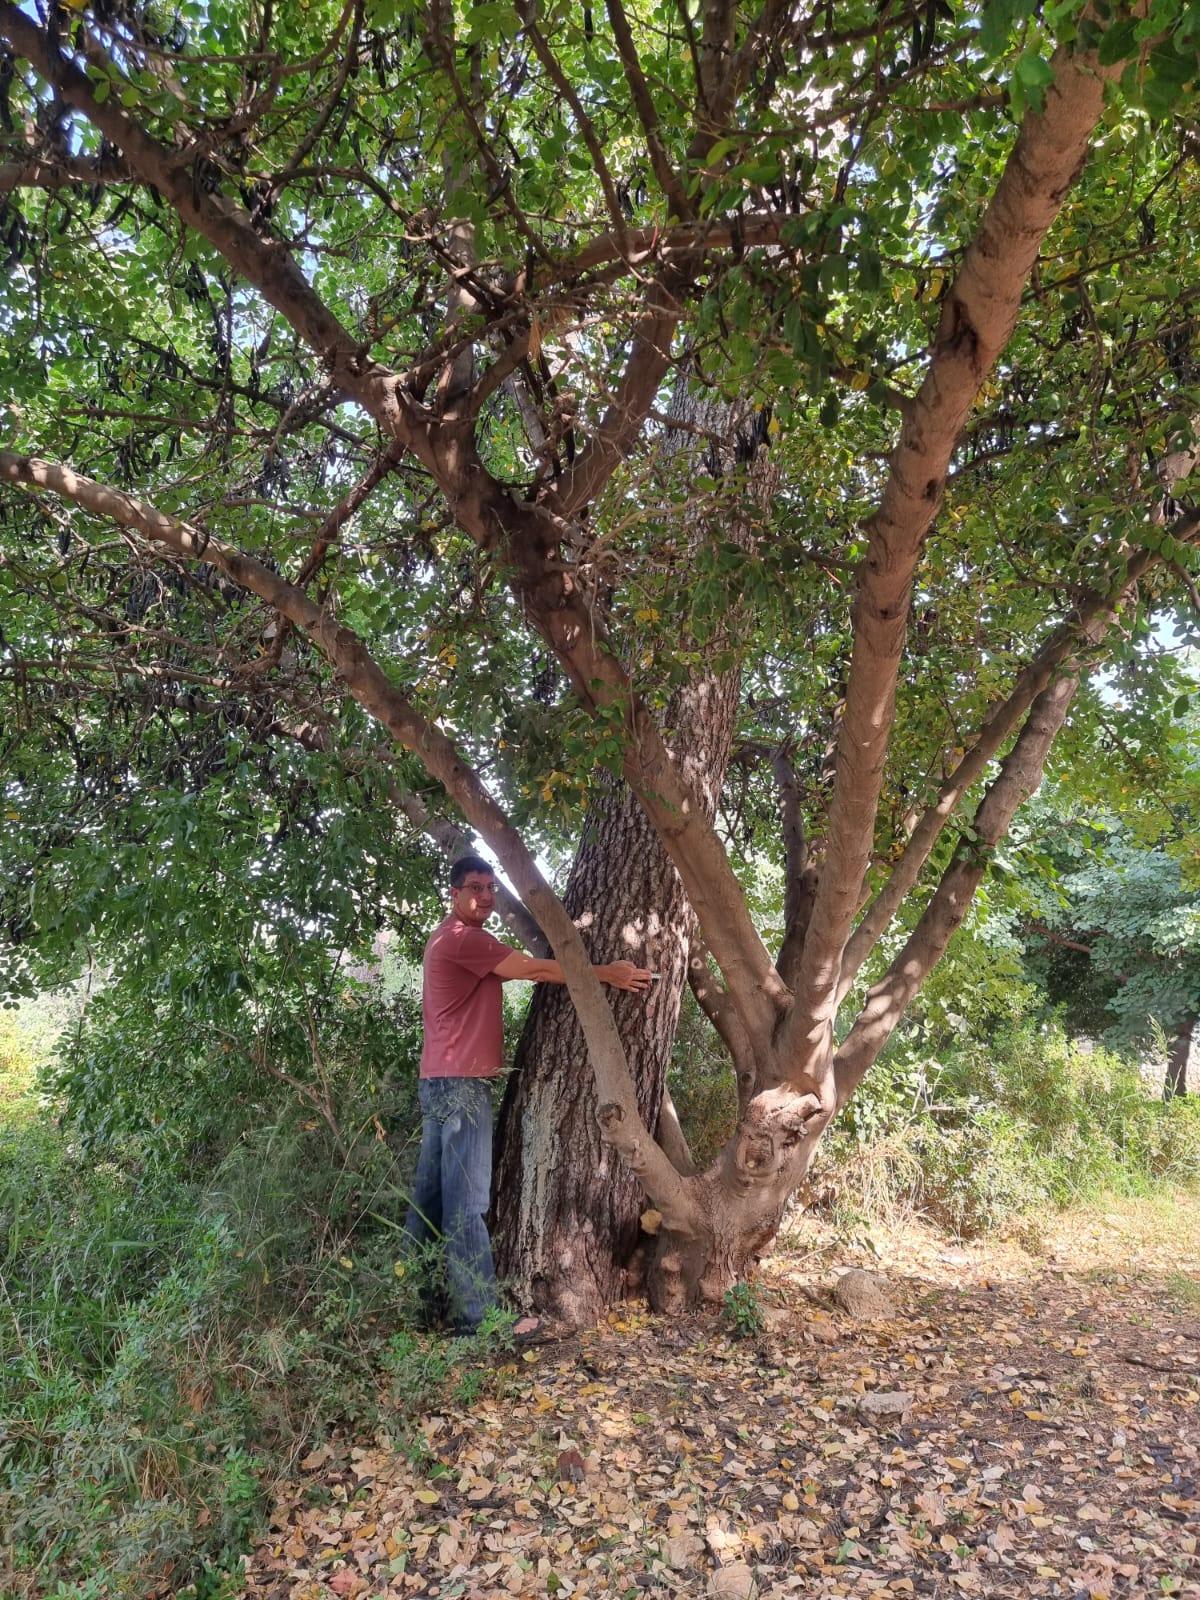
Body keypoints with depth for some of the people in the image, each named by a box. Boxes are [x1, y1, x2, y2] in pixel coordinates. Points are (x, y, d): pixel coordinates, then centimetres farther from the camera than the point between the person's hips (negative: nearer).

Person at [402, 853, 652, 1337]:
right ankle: (478, 1315, 0)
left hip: (442, 1083, 11)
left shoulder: (454, 939, 20)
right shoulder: (462, 938, -14)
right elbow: (535, 970, -15)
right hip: (460, 1084, -11)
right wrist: (608, 974, -9)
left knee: (431, 1193, 16)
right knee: (467, 1203, -6)